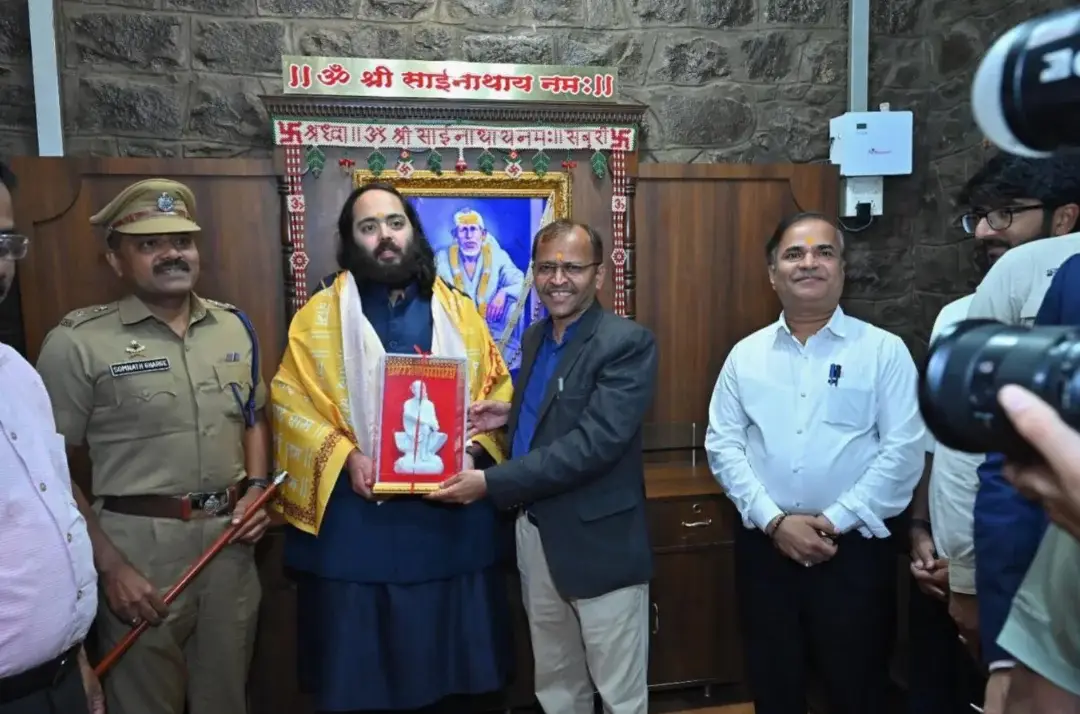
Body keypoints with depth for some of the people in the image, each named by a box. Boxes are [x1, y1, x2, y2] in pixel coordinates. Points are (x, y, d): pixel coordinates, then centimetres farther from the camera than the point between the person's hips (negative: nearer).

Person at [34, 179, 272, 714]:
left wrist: (256, 487, 1)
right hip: (139, 544, -4)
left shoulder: (234, 326, 5)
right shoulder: (79, 342, -10)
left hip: (230, 538, 5)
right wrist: (110, 566, -11)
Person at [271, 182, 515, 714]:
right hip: (356, 520, -1)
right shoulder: (320, 316, 3)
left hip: (453, 517, 2)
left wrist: (473, 451, -10)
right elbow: (291, 405, -2)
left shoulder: (459, 310, 8)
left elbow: (497, 392, 6)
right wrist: (345, 457, -16)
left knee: (454, 667, 14)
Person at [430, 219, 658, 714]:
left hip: (598, 542, -7)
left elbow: (594, 441, -26)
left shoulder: (628, 343, -17)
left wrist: (492, 483, -26)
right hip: (533, 533, 7)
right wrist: (509, 415, -1)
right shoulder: (535, 338, 8)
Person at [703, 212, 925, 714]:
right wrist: (774, 521, -10)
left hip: (855, 549, -2)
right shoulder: (745, 355, 4)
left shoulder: (884, 350, -2)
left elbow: (903, 451, -9)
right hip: (764, 547, 2)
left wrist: (834, 521, -13)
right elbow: (722, 445, 0)